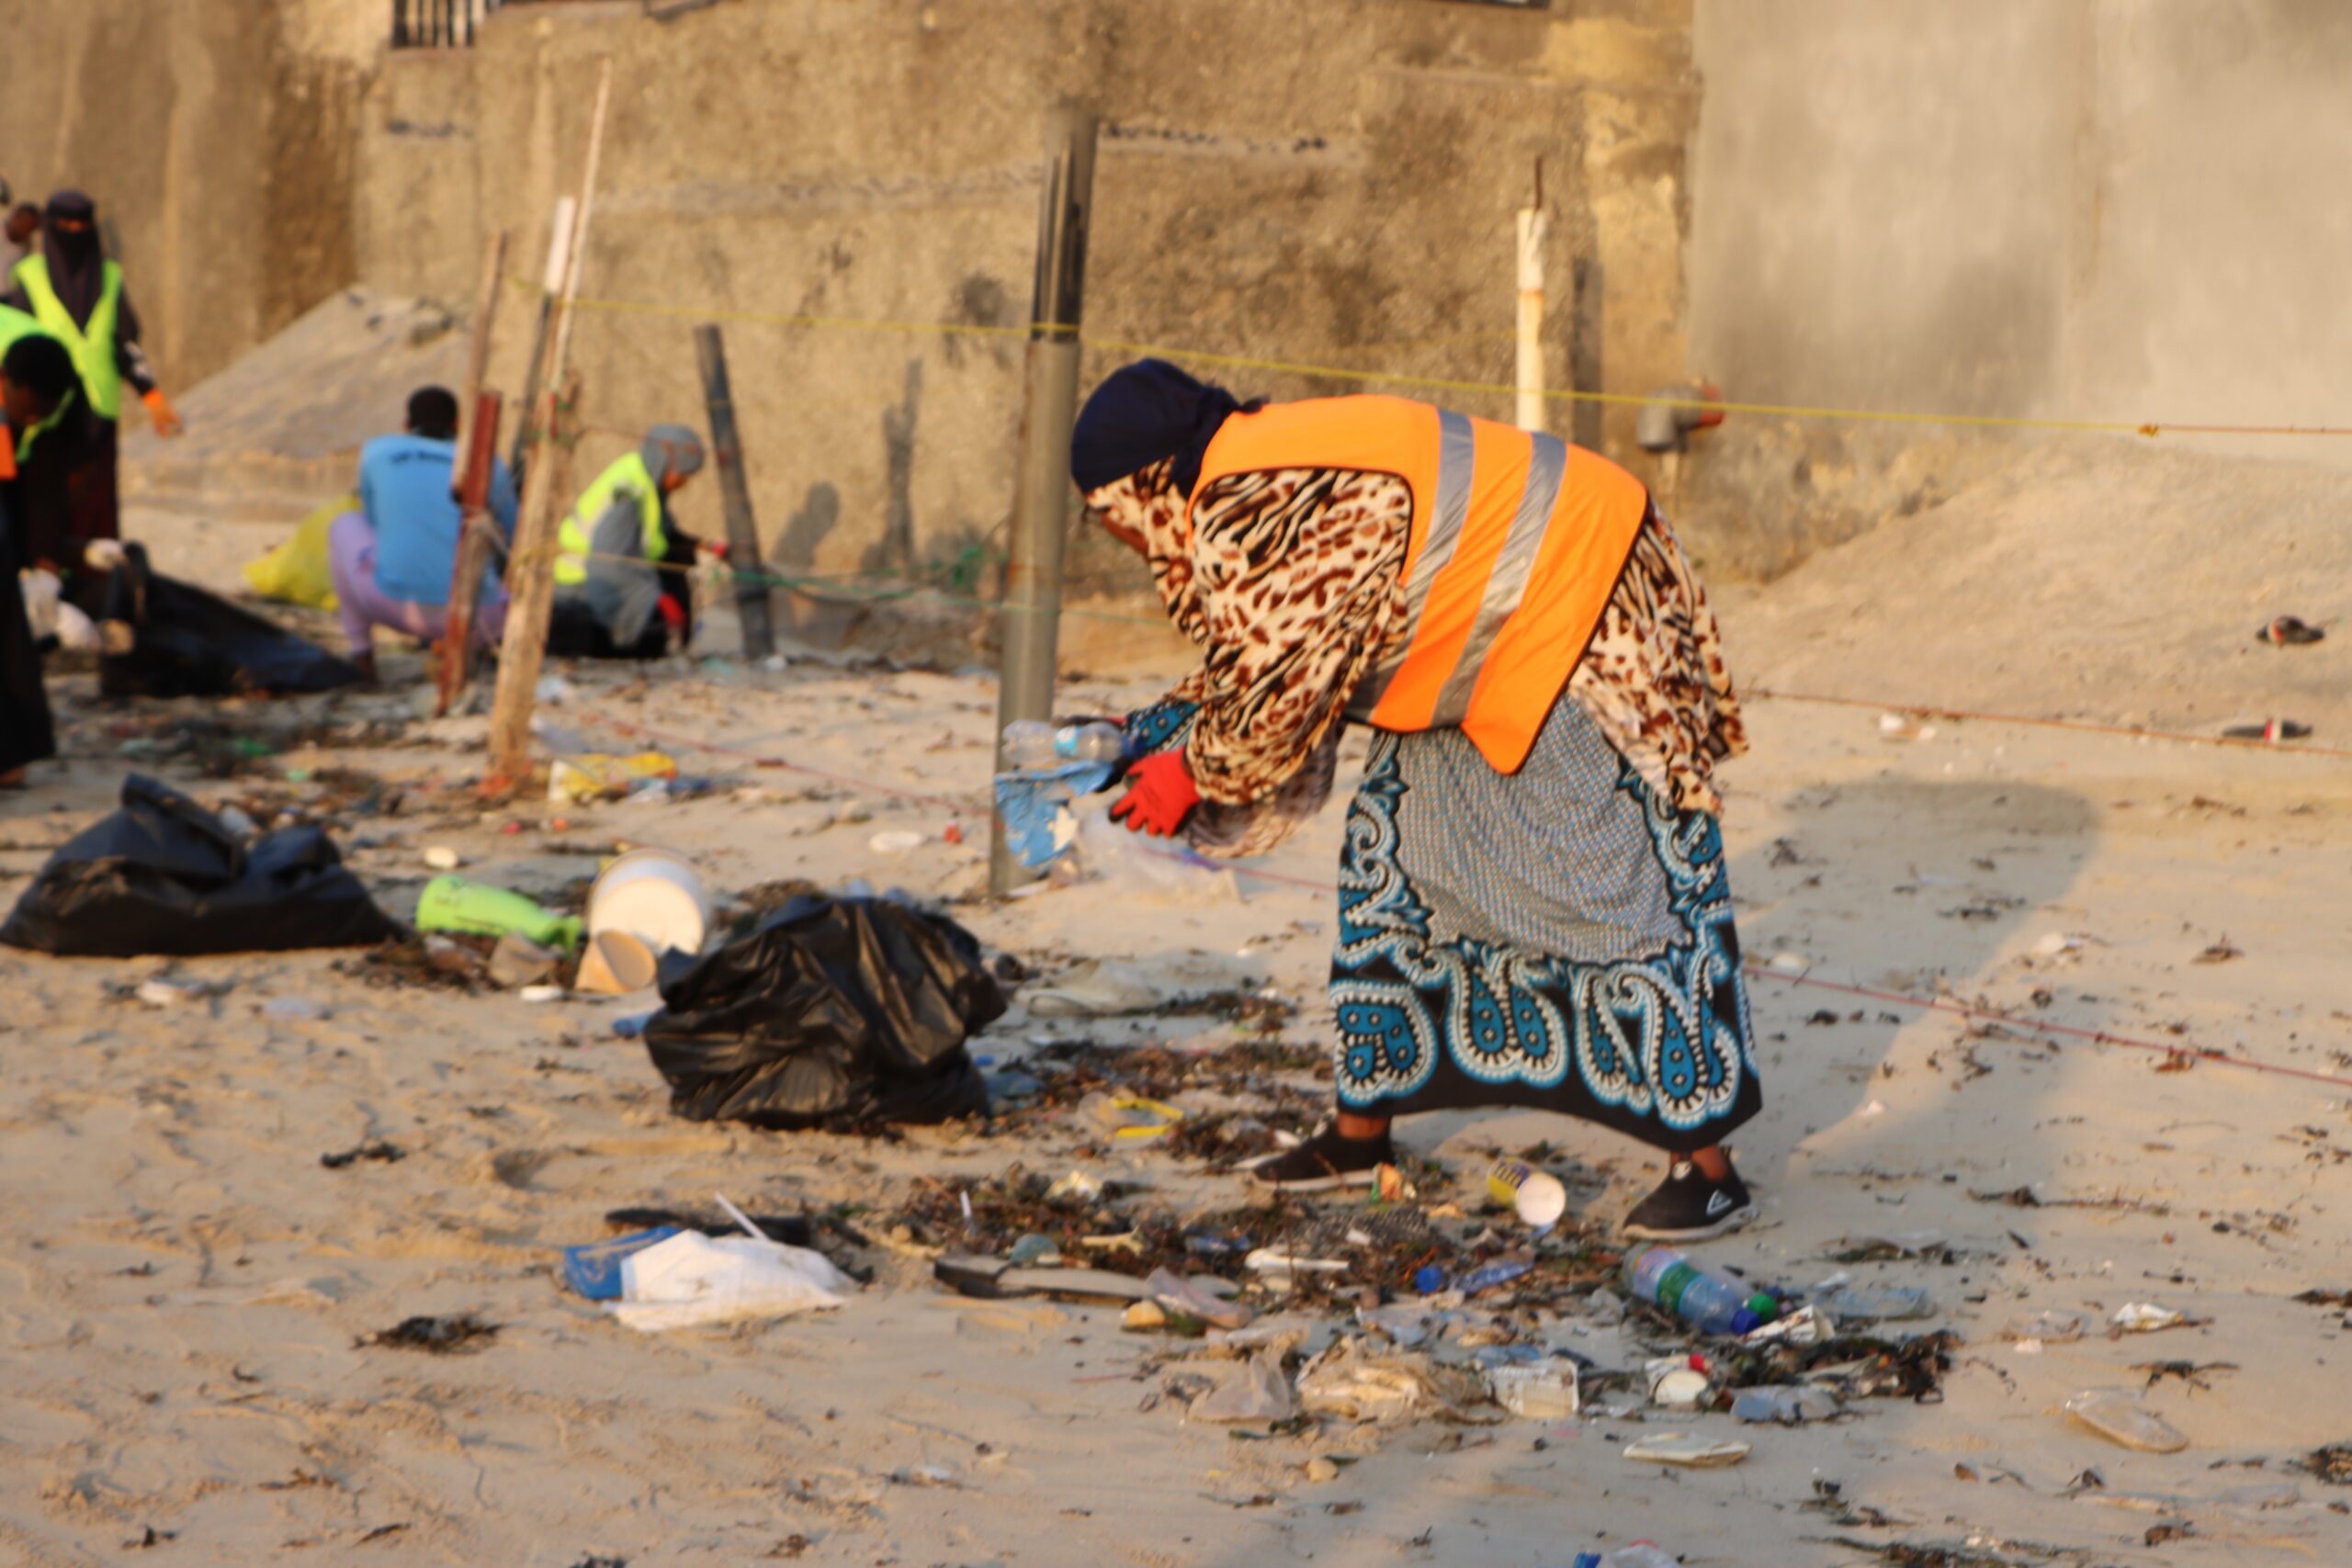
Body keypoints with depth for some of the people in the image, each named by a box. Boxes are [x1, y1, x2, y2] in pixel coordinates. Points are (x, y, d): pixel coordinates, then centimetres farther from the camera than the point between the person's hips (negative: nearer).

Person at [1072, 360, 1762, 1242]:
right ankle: (1361, 1133, 20)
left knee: (1617, 878, -11)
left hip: (1584, 617, -11)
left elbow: (1275, 696, -20)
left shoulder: (1252, 518, -25)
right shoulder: (1253, 481, 7)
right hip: (1501, 643, 11)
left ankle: (1705, 1168, -7)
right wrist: (1146, 737, 12)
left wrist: (1189, 772, -4)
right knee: (1393, 849, 12)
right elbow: (1246, 665, 18)